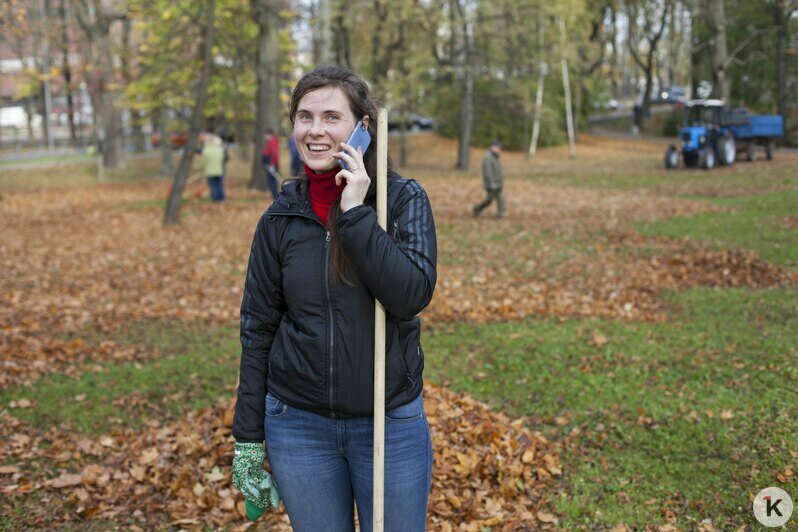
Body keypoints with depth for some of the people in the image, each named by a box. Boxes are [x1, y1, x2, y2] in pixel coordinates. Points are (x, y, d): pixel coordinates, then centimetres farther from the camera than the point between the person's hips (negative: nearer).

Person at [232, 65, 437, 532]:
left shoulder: (404, 199, -6)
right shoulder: (281, 218, 0)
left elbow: (413, 294, -20)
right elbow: (258, 330, 4)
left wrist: (356, 213, -20)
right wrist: (248, 439, 4)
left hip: (390, 422, -2)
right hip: (298, 424, 2)